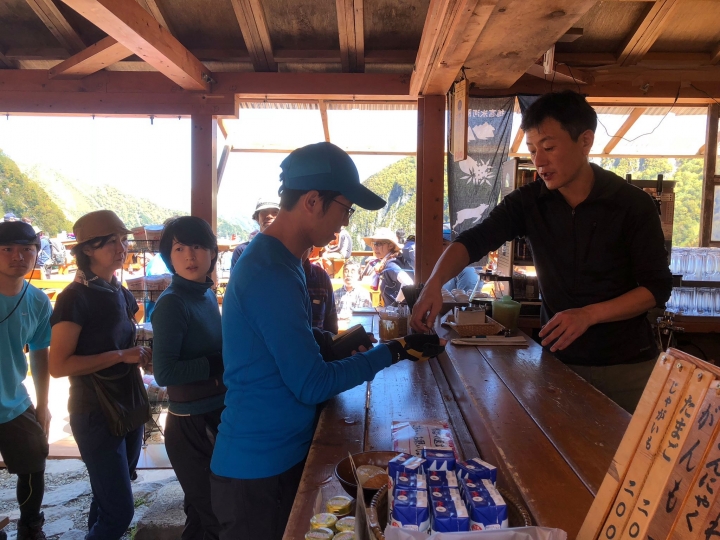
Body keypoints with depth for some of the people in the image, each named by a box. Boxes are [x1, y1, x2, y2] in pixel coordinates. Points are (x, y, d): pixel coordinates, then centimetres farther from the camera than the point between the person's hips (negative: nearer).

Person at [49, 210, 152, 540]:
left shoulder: (121, 294, 9)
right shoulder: (74, 297, -14)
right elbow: (58, 365, -20)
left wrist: (143, 356, 2)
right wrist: (121, 356, -22)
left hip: (128, 407, 7)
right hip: (96, 413, -7)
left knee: (110, 497, 19)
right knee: (119, 510, -5)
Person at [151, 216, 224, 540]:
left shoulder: (207, 294, 4)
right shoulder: (171, 303, -18)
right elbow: (164, 372, -23)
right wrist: (219, 363, -22)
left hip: (216, 415, 7)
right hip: (191, 423, -7)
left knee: (203, 510, 25)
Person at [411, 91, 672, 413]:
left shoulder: (634, 205, -11)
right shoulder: (528, 202, -5)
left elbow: (657, 287, -9)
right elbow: (473, 241, -13)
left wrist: (589, 314, -23)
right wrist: (434, 284, -32)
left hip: (626, 366, -1)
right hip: (559, 361, 2)